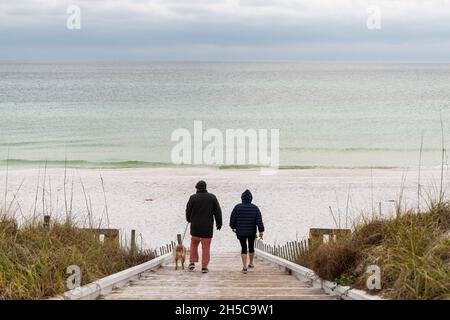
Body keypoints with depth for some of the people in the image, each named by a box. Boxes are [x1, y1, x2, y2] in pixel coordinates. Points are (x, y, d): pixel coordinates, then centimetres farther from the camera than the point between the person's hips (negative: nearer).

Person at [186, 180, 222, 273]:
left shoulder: (193, 198, -4)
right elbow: (218, 211, 0)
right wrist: (219, 223, 9)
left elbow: (188, 211, 5)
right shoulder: (212, 197, -1)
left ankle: (192, 262, 11)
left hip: (195, 226, 0)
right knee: (206, 247, 4)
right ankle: (204, 267, 2)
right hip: (207, 227, 0)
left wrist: (189, 219, 25)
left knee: (194, 244, 20)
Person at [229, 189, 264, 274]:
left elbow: (232, 219, -4)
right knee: (251, 247, 20)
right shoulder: (255, 208, -9)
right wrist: (261, 231, -6)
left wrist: (233, 227, 13)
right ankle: (251, 263, 37)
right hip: (252, 232, 1)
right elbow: (259, 221, -12)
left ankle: (244, 267, -4)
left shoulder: (237, 207, -10)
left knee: (243, 248, 6)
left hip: (241, 232, -1)